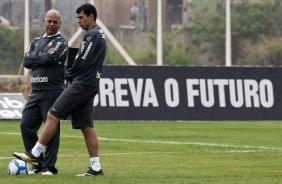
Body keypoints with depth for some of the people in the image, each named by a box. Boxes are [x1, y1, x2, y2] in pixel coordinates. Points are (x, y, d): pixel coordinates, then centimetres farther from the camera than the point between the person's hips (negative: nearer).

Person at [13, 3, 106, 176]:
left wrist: (69, 76, 0)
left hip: (82, 84, -10)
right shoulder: (100, 34, 20)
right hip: (91, 86, 10)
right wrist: (73, 76, 12)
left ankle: (35, 154, -8)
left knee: (52, 115, -8)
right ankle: (96, 167, 2)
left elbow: (82, 61, -16)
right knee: (86, 126, 6)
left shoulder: (92, 34, -11)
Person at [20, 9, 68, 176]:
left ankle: (49, 166, 0)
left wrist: (35, 57, 0)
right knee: (26, 125, 1)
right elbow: (27, 61, 6)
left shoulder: (61, 43, 0)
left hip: (52, 91, -6)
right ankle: (37, 164, 11)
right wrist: (43, 57, -4)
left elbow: (48, 58, -16)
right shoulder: (36, 42, 19)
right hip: (35, 91, 7)